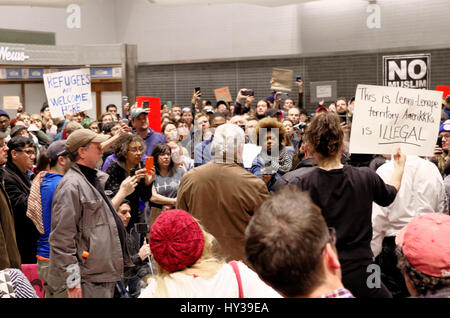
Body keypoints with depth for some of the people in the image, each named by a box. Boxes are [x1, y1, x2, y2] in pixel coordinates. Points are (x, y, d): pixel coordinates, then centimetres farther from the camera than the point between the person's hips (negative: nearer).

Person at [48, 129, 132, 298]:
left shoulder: (94, 179, 15)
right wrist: (72, 280, -21)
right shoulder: (71, 186, -16)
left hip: (105, 272, 10)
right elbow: (62, 237, -20)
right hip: (89, 280, -10)